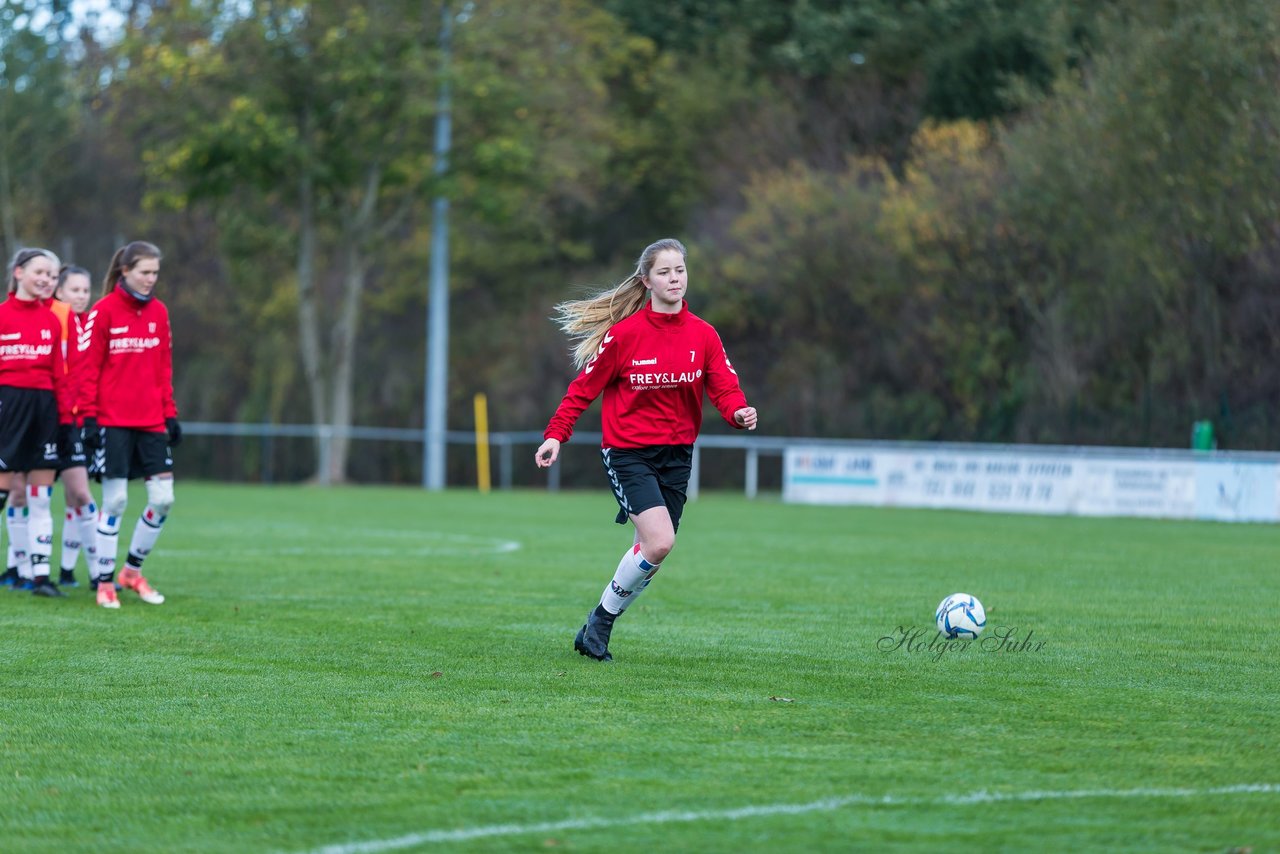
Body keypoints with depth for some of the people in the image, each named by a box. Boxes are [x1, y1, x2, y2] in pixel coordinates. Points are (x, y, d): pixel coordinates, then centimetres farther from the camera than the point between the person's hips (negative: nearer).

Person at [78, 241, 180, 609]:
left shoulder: (158, 312, 9)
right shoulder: (103, 312, -7)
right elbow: (88, 368, -7)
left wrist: (170, 414, 9)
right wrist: (89, 416, -12)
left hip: (151, 422, 5)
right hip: (113, 423, -5)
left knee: (163, 498, -1)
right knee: (115, 501, -3)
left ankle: (133, 570, 17)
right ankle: (105, 582, 7)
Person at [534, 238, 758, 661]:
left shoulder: (703, 335, 2)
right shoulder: (624, 333, -9)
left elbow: (724, 387, -3)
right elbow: (584, 387, -3)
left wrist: (739, 412, -25)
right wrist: (556, 435, -11)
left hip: (676, 454, 5)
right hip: (627, 452, -5)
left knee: (650, 553, 3)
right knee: (660, 542, -21)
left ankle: (600, 625, 22)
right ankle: (603, 615, -1)